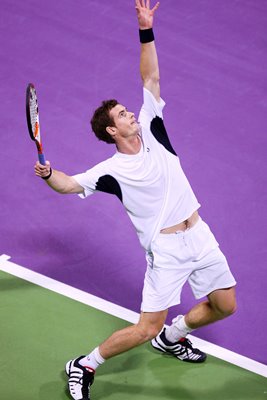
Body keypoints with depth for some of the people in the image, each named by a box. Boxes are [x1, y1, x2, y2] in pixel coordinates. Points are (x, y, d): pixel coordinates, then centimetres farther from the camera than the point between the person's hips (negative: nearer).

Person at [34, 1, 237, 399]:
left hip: (200, 235, 6)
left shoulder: (151, 130, 3)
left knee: (225, 306, 15)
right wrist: (48, 174, -39)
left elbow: (151, 77, 3)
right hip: (166, 249, -6)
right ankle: (84, 366, 10)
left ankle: (171, 336, 40)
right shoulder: (112, 170, -10)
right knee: (147, 328, -10)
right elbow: (69, 185, -18)